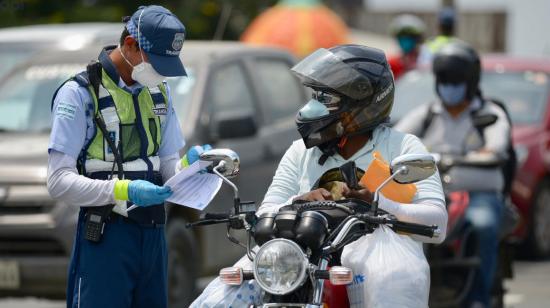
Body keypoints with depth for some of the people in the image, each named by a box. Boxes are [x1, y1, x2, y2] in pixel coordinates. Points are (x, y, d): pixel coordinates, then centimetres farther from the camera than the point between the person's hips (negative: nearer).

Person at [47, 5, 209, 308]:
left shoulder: (159, 92, 14)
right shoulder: (79, 93, -9)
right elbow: (59, 181, -14)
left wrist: (189, 166, -8)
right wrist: (124, 191, -25)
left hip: (152, 234, 7)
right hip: (105, 237, -7)